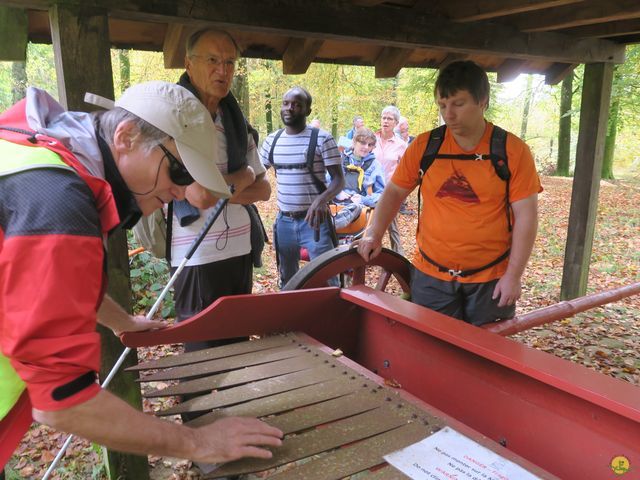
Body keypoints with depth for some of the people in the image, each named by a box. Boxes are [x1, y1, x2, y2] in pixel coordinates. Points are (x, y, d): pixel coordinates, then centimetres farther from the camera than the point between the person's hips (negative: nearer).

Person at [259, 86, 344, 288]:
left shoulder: (322, 139, -9)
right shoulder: (271, 140, 6)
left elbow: (339, 179, -12)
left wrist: (322, 199, -31)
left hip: (314, 220, -5)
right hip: (284, 221, 5)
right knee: (287, 280, 19)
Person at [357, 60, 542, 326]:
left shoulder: (513, 150, -6)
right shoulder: (424, 145, -1)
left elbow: (526, 215, -5)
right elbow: (395, 192, 8)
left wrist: (513, 275, -8)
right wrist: (374, 234, -4)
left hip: (491, 281, -1)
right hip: (431, 277, 1)